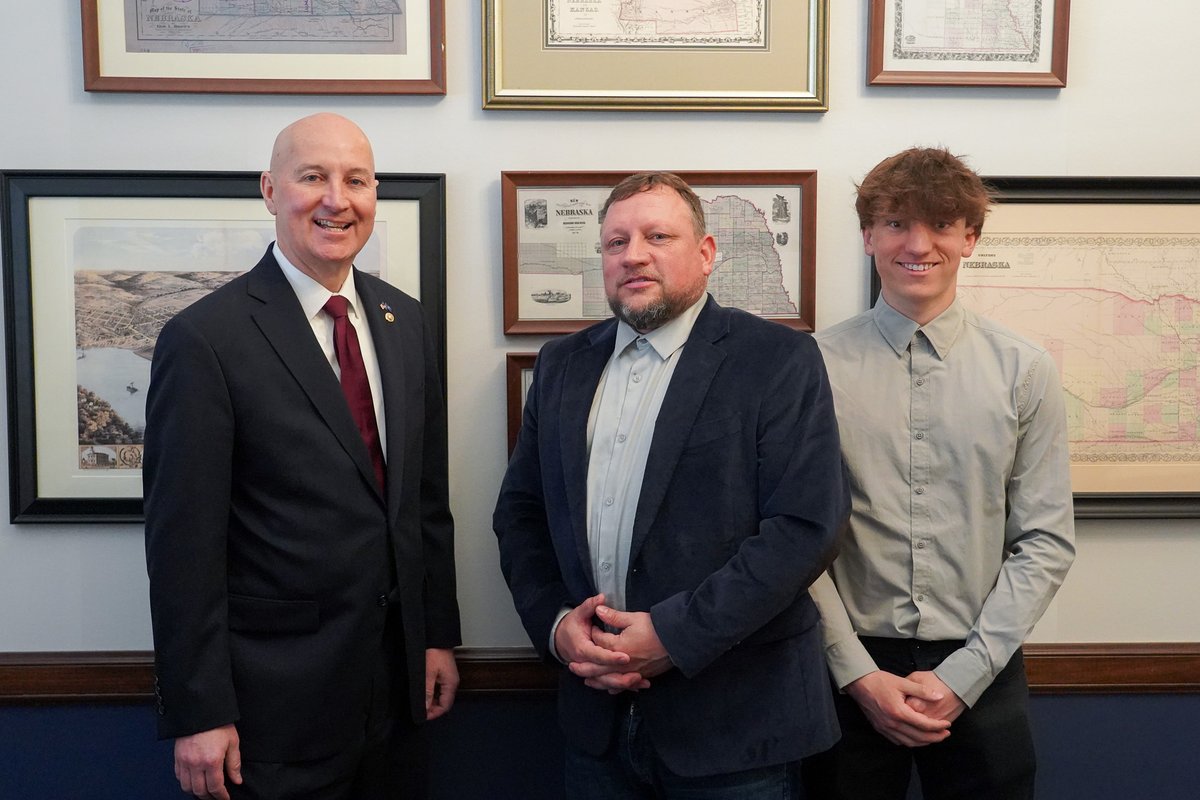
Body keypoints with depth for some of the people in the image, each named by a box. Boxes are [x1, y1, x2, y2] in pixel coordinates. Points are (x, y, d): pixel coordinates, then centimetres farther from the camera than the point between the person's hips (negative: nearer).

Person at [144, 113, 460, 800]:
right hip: (274, 697, -5)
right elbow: (183, 543, -14)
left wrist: (439, 634, 9)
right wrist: (198, 716, -12)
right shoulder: (205, 338, -14)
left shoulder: (405, 321, 4)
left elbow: (428, 493, 9)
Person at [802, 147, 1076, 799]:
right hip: (850, 672, -1)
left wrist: (961, 674, -7)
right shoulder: (817, 366, -6)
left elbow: (1046, 542, -1)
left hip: (983, 674, 1)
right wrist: (861, 674, -9)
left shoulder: (1024, 371, -2)